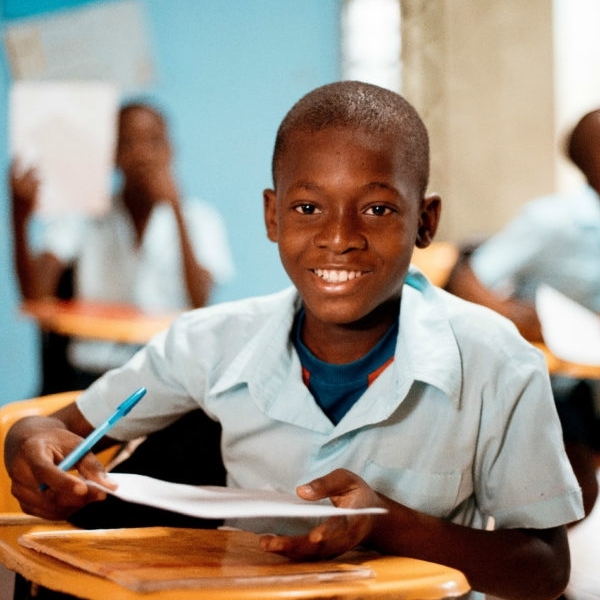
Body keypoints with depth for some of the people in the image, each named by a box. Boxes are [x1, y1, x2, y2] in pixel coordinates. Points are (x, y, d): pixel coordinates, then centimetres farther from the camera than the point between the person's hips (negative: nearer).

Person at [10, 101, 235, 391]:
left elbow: (200, 302, -8)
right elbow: (36, 295, -6)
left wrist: (176, 208, -12)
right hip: (93, 373, 0)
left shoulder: (200, 218, 10)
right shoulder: (82, 216, 9)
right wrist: (20, 220, -22)